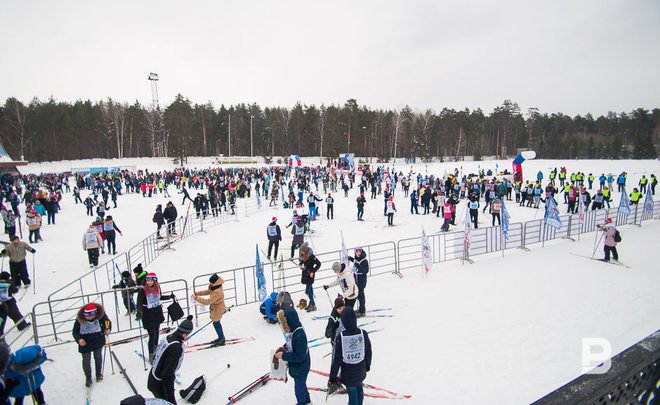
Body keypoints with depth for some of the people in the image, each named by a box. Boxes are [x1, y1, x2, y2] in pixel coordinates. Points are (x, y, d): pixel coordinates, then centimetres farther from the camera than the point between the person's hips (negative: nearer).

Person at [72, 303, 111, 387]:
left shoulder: (101, 315, -19)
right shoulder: (79, 320, -21)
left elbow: (107, 322, -5)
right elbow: (75, 332, -12)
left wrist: (107, 329, -24)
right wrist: (79, 339, -29)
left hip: (98, 341, 1)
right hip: (85, 343, -1)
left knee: (98, 357, 19)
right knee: (86, 360, 4)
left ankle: (99, 374, 40)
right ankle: (88, 378, 25)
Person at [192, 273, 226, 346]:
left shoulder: (217, 292, -37)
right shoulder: (214, 287, -7)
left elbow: (207, 301, -35)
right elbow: (208, 291, 9)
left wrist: (196, 298, -30)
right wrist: (197, 293, -3)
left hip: (217, 309, -10)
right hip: (215, 308, 10)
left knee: (216, 324, 7)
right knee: (217, 323, 23)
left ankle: (221, 340, 25)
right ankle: (221, 338, 41)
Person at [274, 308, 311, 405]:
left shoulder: (299, 335, -36)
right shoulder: (292, 330, -9)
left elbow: (300, 357, -31)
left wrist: (284, 355, -28)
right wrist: (284, 347, -5)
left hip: (300, 368, -9)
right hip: (295, 366, 9)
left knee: (299, 388, 14)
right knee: (301, 385, 29)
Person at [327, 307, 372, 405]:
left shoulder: (340, 337, -25)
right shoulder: (363, 333, -17)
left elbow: (336, 359, -18)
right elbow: (368, 352, -3)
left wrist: (332, 378, -6)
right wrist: (367, 366, 17)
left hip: (348, 373, -3)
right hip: (361, 371, 3)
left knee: (352, 392, 17)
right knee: (359, 388, 28)